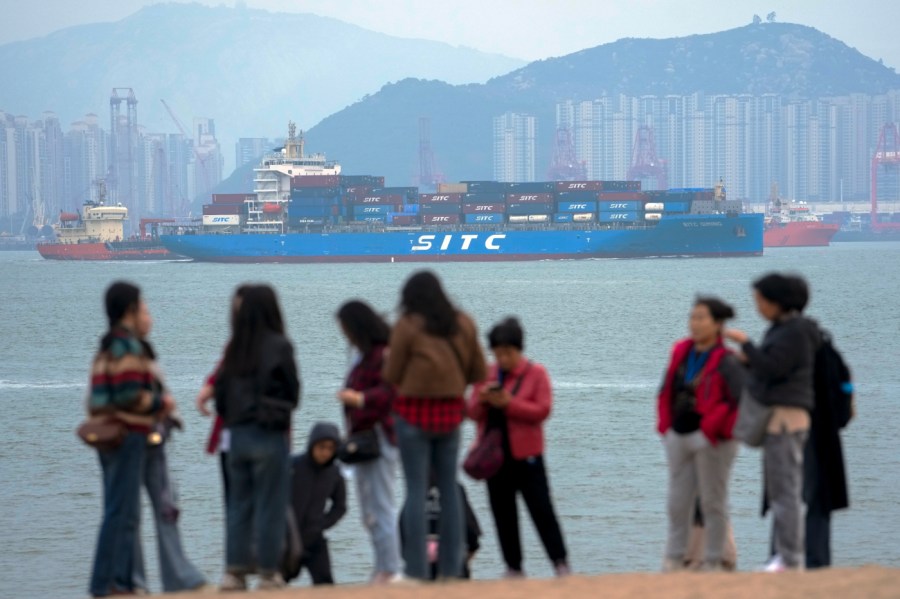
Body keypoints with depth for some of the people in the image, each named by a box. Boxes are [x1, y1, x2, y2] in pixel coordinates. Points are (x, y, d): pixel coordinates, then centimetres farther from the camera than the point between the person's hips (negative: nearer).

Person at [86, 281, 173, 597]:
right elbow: (130, 396, -20)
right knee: (121, 512, -8)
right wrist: (161, 402, -5)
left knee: (125, 513, 14)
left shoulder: (107, 346, 18)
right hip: (127, 436, -10)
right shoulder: (128, 345, -12)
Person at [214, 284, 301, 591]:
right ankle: (268, 573, 4)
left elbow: (220, 391, 4)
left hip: (238, 434, 5)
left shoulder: (234, 348, 2)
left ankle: (234, 572, 11)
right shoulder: (279, 346, -10)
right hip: (269, 434, -5)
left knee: (238, 505, 12)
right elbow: (293, 392, -3)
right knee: (270, 506, 2)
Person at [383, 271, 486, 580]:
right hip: (451, 411, 4)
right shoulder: (464, 324, 3)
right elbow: (478, 372, 8)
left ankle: (417, 569, -3)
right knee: (449, 488, 10)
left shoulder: (407, 327, -10)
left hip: (414, 410, -4)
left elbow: (392, 376, -5)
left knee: (416, 489, -1)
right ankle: (451, 567, 10)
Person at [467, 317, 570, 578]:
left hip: (525, 455, -5)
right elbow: (472, 412, 9)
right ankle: (513, 567, 15)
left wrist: (508, 403, -19)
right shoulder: (487, 374, 10)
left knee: (541, 509, -6)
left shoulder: (536, 373, -3)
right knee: (503, 513, 7)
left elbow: (542, 410, -12)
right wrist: (483, 399, -13)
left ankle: (560, 562, -1)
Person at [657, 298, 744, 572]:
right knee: (678, 501, 9)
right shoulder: (681, 353, 8)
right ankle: (675, 558, 15)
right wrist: (666, 427, 8)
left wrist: (709, 432, -17)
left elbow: (740, 400, -18)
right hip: (679, 437, 6)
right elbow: (666, 392, 17)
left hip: (712, 440, -6)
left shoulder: (727, 361, -12)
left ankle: (714, 561, 10)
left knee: (712, 501, 2)